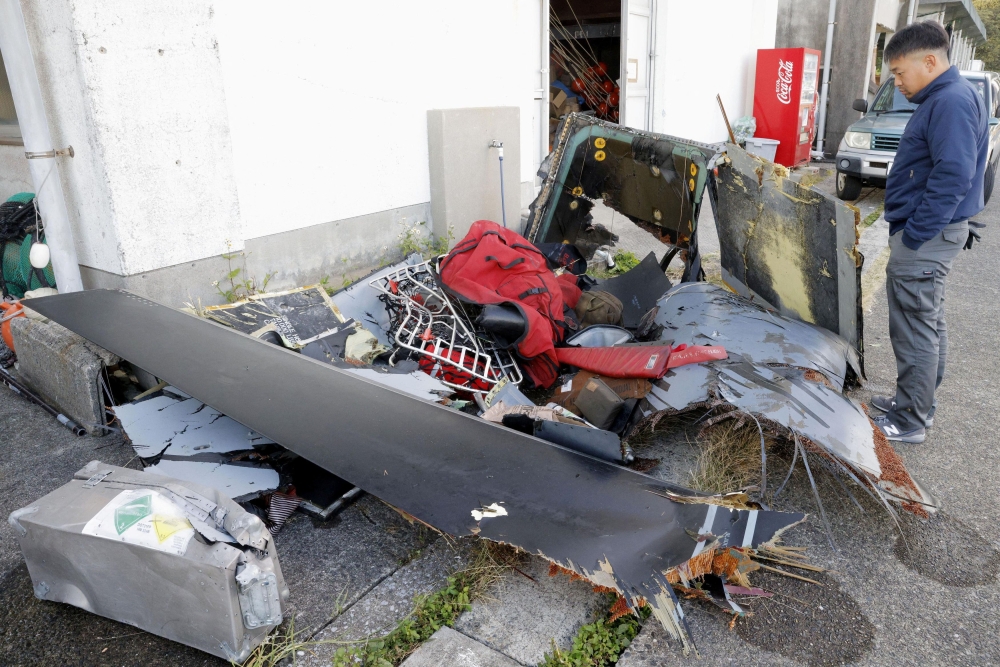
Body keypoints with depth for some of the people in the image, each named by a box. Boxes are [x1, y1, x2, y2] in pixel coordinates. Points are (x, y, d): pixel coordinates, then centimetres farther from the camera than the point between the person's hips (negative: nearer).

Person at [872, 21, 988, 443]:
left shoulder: (952, 101, -17)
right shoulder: (940, 99, 15)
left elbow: (953, 176, -24)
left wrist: (913, 235, -20)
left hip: (926, 238, -10)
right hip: (928, 233, 10)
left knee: (916, 331, -3)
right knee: (928, 324, 17)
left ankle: (910, 421, 8)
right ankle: (917, 403, 30)